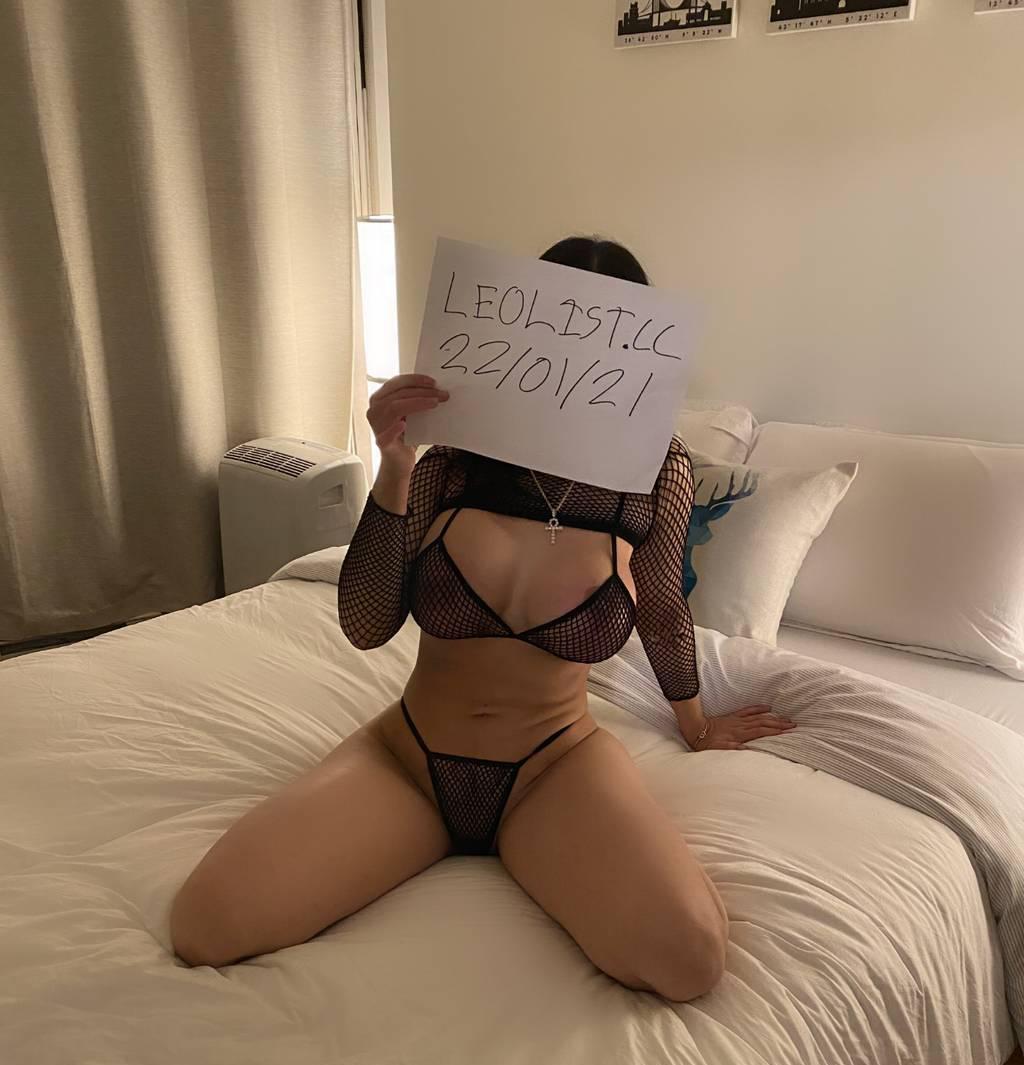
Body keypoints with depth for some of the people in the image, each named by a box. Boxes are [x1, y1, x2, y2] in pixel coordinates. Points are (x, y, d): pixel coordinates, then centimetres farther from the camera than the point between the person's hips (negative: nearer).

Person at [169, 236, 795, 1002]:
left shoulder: (657, 473, -11)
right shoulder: (453, 457, -12)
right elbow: (365, 628, -10)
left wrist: (697, 727, 22)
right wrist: (395, 473, -23)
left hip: (555, 765, 0)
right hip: (409, 754, 1)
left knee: (689, 961, -28)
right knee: (206, 924, -19)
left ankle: (527, 857, 4)